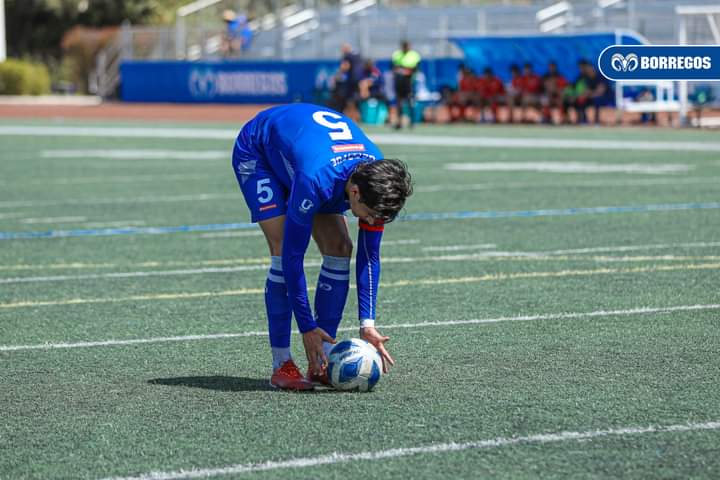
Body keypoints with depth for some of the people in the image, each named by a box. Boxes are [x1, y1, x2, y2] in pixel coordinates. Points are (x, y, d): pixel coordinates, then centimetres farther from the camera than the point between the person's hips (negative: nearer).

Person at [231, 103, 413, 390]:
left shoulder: (376, 182, -26)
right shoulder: (316, 181, -45)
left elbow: (369, 257, -15)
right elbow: (293, 256, -37)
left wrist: (367, 324, -19)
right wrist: (307, 327, -33)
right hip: (256, 150, -6)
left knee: (339, 249, -8)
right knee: (283, 252, -22)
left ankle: (321, 364, -4)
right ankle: (281, 365, -16)